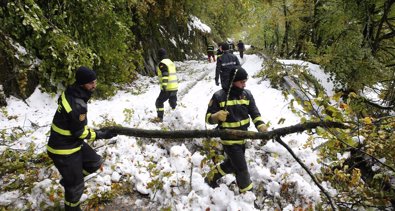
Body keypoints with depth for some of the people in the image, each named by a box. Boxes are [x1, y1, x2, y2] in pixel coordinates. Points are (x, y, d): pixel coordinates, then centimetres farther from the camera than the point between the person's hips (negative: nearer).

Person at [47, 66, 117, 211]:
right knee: (76, 185, 8)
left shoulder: (70, 93, -2)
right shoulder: (77, 105, -31)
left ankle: (69, 179, 33)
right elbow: (80, 133, -21)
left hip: (73, 143, 9)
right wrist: (102, 134, -11)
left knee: (95, 162, 18)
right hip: (64, 150, -9)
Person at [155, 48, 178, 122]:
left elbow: (165, 74, -23)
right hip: (175, 87, 8)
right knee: (173, 103, 18)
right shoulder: (171, 62, 16)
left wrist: (164, 85, -29)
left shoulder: (162, 63, -11)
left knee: (159, 102, 6)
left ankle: (160, 118, 6)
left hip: (167, 88, -8)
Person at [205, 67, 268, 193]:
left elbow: (255, 114, -1)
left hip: (242, 138, 6)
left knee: (231, 165, 24)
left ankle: (211, 178, 47)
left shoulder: (247, 95, -2)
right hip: (229, 140, -6)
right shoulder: (219, 96, -16)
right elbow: (208, 118, -11)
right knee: (242, 169, 1)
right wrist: (217, 116, -33)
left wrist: (261, 126, -20)